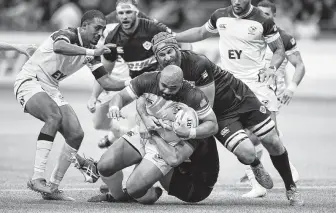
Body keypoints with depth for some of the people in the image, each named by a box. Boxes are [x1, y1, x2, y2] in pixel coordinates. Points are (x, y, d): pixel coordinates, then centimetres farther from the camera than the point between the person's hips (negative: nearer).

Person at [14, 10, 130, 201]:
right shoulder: (68, 35, -18)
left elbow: (106, 82, 6)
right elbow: (58, 47, -43)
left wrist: (131, 83, -10)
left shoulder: (91, 51, 7)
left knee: (76, 134, -3)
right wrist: (91, 52, -49)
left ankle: (53, 187, 5)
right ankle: (37, 179, -36)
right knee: (54, 116, -35)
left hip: (50, 89, 9)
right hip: (29, 82, -9)